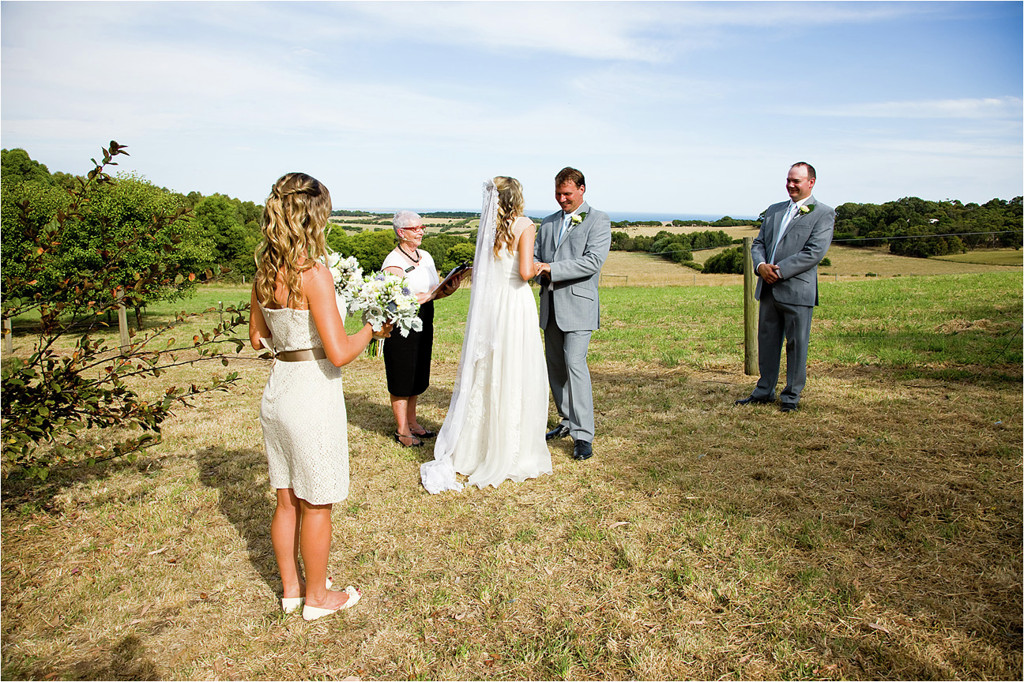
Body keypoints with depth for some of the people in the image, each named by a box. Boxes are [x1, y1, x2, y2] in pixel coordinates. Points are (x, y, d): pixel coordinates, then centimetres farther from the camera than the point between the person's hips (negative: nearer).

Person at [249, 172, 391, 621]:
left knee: (287, 500, 21)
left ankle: (290, 587, 38)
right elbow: (339, 352, -23)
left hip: (277, 390, 8)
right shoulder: (314, 272, -20)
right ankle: (317, 597, 29)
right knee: (316, 504, 11)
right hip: (313, 394, -7)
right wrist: (372, 329, -7)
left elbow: (257, 338, 14)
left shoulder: (264, 271, 3)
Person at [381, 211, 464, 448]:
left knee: (417, 377, 16)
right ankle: (402, 430, 13)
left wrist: (448, 288, -7)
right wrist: (432, 294, -23)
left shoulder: (425, 256, 11)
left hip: (423, 324, 7)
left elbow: (434, 291, 14)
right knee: (402, 378, 2)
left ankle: (412, 422, 30)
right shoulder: (393, 262, -13)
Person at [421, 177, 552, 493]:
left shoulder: (487, 224, 8)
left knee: (485, 376, 14)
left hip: (486, 306, 5)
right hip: (515, 304, -5)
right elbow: (525, 272, -18)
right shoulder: (524, 225, -8)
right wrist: (537, 268, 4)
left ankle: (475, 448, 24)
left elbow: (482, 269, 8)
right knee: (514, 378, 4)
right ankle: (512, 455, 14)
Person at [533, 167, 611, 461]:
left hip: (579, 304, -6)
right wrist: (542, 272, -7)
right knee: (555, 367, 10)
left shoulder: (598, 221, -2)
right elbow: (535, 257, 17)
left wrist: (553, 269, -19)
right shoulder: (548, 223, 17)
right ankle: (568, 421, 26)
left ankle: (584, 436, -10)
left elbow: (593, 261, -14)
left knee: (575, 363, -15)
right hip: (551, 305, 6)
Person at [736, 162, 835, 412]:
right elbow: (758, 243, 14)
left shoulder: (823, 214, -2)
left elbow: (814, 252, -13)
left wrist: (779, 270, -17)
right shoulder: (774, 210, 17)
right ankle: (765, 390, 24)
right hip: (768, 288, 6)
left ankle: (791, 396, 16)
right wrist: (761, 265, -7)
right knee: (766, 341, 12)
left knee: (796, 345, 3)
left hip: (797, 289, -6)